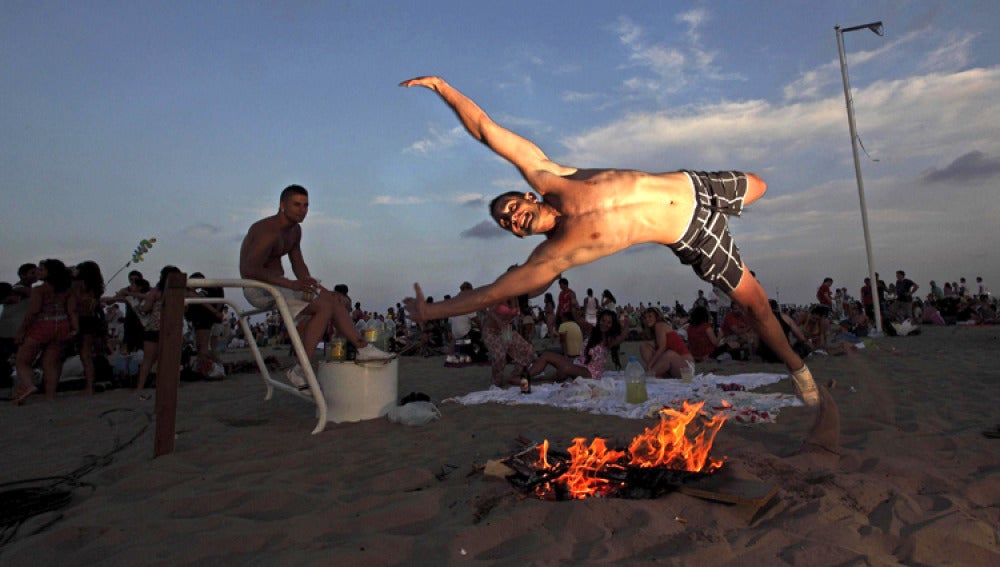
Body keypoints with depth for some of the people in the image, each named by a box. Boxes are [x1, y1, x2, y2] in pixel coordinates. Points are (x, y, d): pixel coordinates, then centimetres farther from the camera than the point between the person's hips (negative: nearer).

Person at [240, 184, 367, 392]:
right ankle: (299, 372, -19)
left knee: (333, 300, -2)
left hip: (279, 285, 9)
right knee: (324, 308, -22)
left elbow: (298, 264, 14)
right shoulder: (269, 231, -21)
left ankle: (362, 348, -5)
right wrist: (291, 284, -36)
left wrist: (315, 286, -2)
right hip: (259, 289, -9)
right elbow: (250, 271, -28)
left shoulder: (295, 230, 10)